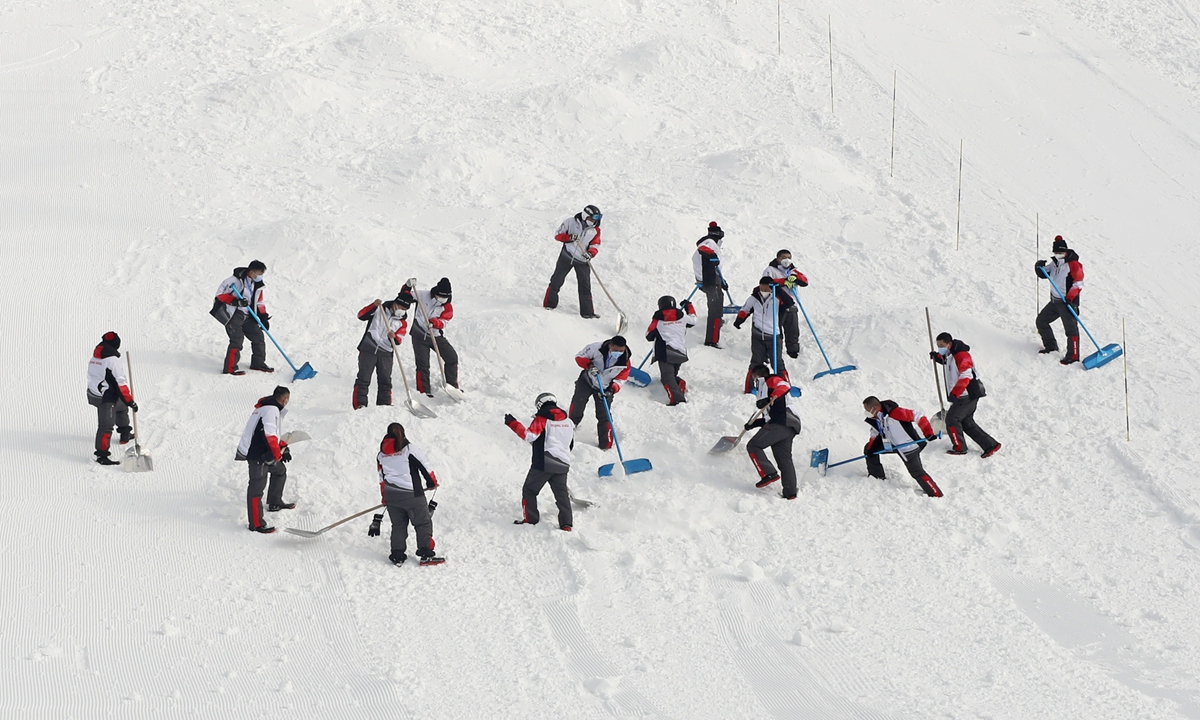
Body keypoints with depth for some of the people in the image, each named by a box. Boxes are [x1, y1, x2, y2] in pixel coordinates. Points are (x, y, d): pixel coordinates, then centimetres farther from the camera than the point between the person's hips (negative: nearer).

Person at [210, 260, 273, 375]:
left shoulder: (257, 285, 8)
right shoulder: (235, 280, -16)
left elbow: (258, 303, 18)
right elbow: (220, 293, -15)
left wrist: (263, 317, 5)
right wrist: (236, 301, -25)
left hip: (247, 316, 8)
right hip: (233, 314, -8)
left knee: (258, 336, 9)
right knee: (237, 339, -18)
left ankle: (258, 363, 25)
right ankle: (230, 368, -14)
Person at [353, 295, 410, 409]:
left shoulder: (402, 322, 11)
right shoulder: (379, 310, 4)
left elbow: (399, 340, -2)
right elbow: (361, 315, -6)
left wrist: (393, 337, -25)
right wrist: (374, 306, -19)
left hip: (385, 353, 3)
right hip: (369, 349, -3)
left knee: (385, 381, 2)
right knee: (363, 378, -6)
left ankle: (384, 405, 9)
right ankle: (359, 404, -6)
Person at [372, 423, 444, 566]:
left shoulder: (381, 455, 7)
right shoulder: (409, 449, -8)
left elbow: (382, 478, 12)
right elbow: (425, 467, -4)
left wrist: (385, 496, 22)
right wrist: (432, 483, 12)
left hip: (390, 495, 5)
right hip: (411, 494, -5)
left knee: (398, 525, 15)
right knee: (423, 523, 5)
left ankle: (397, 555, 10)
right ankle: (426, 554, 0)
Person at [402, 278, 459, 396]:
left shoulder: (448, 308, -6)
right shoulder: (423, 296, -6)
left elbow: (442, 322, -21)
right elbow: (405, 297, 1)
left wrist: (434, 323, -43)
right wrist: (408, 286, -18)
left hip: (437, 336, 2)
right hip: (420, 334, -2)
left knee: (452, 357, -6)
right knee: (423, 364, -8)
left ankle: (452, 385, 7)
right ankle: (424, 391, -1)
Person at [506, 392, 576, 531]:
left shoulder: (542, 419, -5)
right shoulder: (568, 422, 14)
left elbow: (529, 435, -17)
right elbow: (571, 445, 21)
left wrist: (513, 424, -10)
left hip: (543, 464, -5)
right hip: (563, 465, 5)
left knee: (529, 490, 9)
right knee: (562, 494, 10)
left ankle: (530, 519, 6)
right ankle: (566, 523, 1)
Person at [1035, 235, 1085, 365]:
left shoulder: (1073, 264, -13)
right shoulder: (1054, 263, 11)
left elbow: (1078, 283, -16)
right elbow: (1043, 274, 16)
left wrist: (1070, 297, -24)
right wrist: (1039, 268, -7)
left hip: (1068, 302, -9)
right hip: (1055, 301, 9)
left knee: (1070, 328, -9)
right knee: (1041, 320, 15)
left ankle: (1073, 356, -5)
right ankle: (1050, 346, 29)